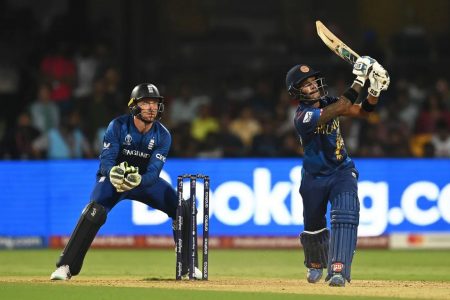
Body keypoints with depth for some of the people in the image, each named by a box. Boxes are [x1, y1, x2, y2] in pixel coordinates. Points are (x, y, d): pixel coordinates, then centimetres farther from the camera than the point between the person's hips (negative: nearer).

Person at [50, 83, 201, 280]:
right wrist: (113, 172, -49)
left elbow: (153, 172, -23)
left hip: (145, 180, 3)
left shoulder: (162, 135, -15)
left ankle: (187, 266, 7)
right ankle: (65, 266, -25)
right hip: (112, 177, -3)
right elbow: (106, 160, -25)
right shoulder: (118, 126, -21)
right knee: (95, 212, -30)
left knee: (182, 209, -10)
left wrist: (138, 180, -46)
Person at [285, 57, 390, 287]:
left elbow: (362, 111, -5)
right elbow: (341, 108, -34)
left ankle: (338, 270, -30)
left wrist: (375, 91, -23)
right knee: (313, 226, 14)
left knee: (345, 217, -23)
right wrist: (359, 80, -34)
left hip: (342, 172, 3)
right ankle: (315, 264, 45)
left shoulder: (327, 103, -3)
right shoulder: (303, 117, -24)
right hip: (314, 178, -3)